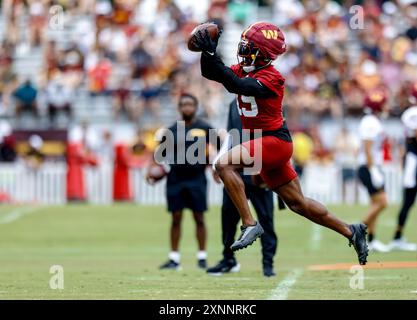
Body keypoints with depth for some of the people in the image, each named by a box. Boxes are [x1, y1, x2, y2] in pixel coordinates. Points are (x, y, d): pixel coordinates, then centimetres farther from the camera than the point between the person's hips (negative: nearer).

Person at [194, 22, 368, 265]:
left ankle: (250, 225, -23)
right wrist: (208, 52, -14)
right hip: (266, 144, 9)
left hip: (275, 141, -9)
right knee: (297, 203, 13)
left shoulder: (271, 78, -19)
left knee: (225, 164, -24)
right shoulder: (244, 70, 6)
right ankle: (351, 232, 23)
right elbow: (209, 73, 4)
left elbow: (236, 86, -33)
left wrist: (212, 55, -36)